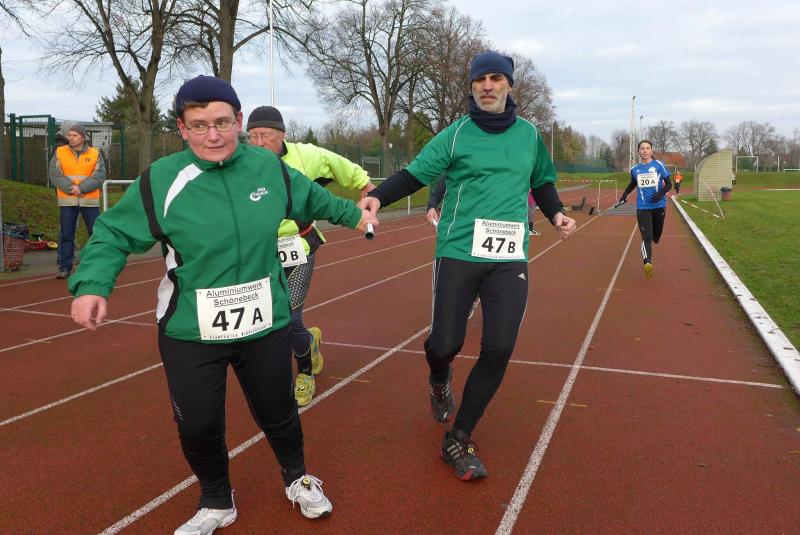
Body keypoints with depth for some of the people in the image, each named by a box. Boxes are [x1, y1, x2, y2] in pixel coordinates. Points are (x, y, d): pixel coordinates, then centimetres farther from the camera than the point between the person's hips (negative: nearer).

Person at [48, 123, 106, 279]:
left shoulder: (95, 154, 2)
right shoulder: (59, 152, 3)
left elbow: (100, 176, -7)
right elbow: (54, 174, -4)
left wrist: (81, 188, -17)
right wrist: (71, 188, -16)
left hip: (90, 201, 0)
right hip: (67, 201, 1)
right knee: (66, 234, 4)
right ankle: (65, 267, 11)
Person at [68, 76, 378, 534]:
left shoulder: (269, 167, -5)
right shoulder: (161, 179, -14)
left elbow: (313, 199, 15)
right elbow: (114, 234, -5)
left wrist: (352, 214, 26)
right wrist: (92, 285, -20)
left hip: (265, 324, 2)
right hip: (190, 333, -1)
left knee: (278, 412, 19)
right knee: (198, 426, 10)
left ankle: (297, 479, 49)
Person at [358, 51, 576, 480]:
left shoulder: (528, 134, 12)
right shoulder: (456, 134, 2)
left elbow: (542, 181, 27)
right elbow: (415, 173, -2)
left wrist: (556, 214, 10)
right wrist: (378, 196, -20)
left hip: (510, 258, 3)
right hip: (458, 253, -2)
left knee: (499, 349, -5)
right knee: (446, 342, -4)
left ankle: (458, 440, 12)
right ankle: (439, 381, 38)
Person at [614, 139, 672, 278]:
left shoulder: (659, 165, -3)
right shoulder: (635, 169, 5)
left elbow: (669, 184, -1)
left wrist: (661, 193, -20)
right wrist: (624, 196, 13)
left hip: (659, 206, 0)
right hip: (643, 207, 0)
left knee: (656, 237, 14)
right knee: (647, 237, -16)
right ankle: (647, 264, -29)